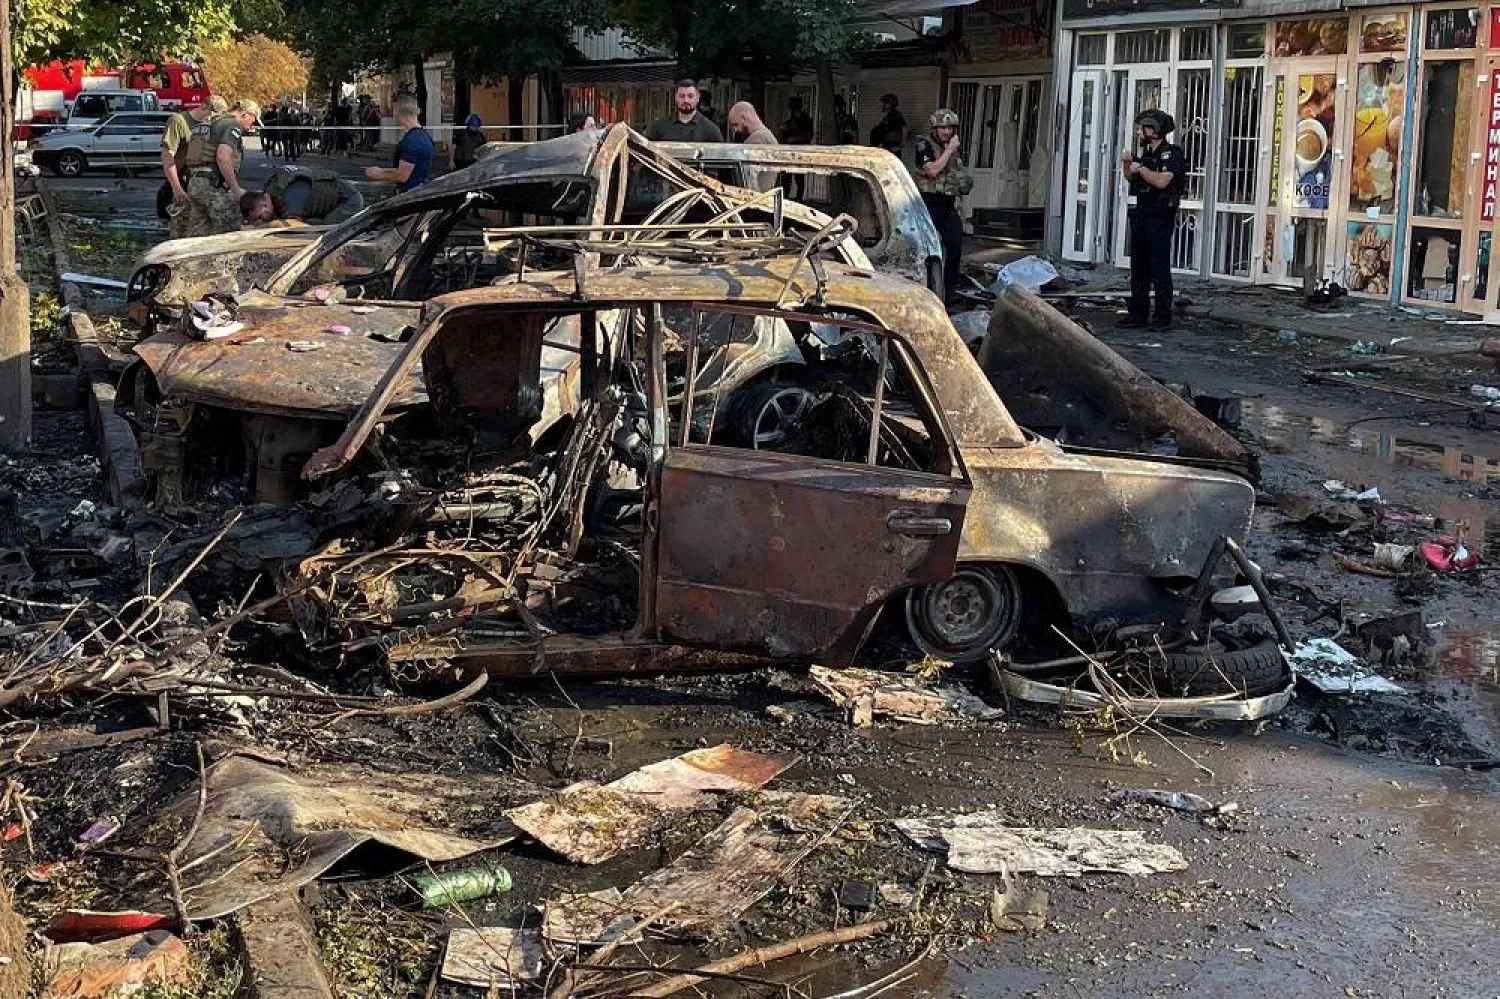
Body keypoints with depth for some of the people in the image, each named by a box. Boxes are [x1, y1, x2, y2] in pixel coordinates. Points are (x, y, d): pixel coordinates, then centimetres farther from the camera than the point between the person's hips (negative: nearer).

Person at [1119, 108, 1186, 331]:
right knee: (1138, 269, 10)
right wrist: (1127, 163, 8)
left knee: (1160, 269, -6)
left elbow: (1161, 181, -25)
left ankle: (1163, 317, -3)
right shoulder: (1147, 153, 16)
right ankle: (1138, 314, 15)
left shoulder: (1171, 154, -11)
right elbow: (1131, 179, 27)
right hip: (1141, 216, 9)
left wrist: (1140, 168, -14)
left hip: (1161, 218, -9)